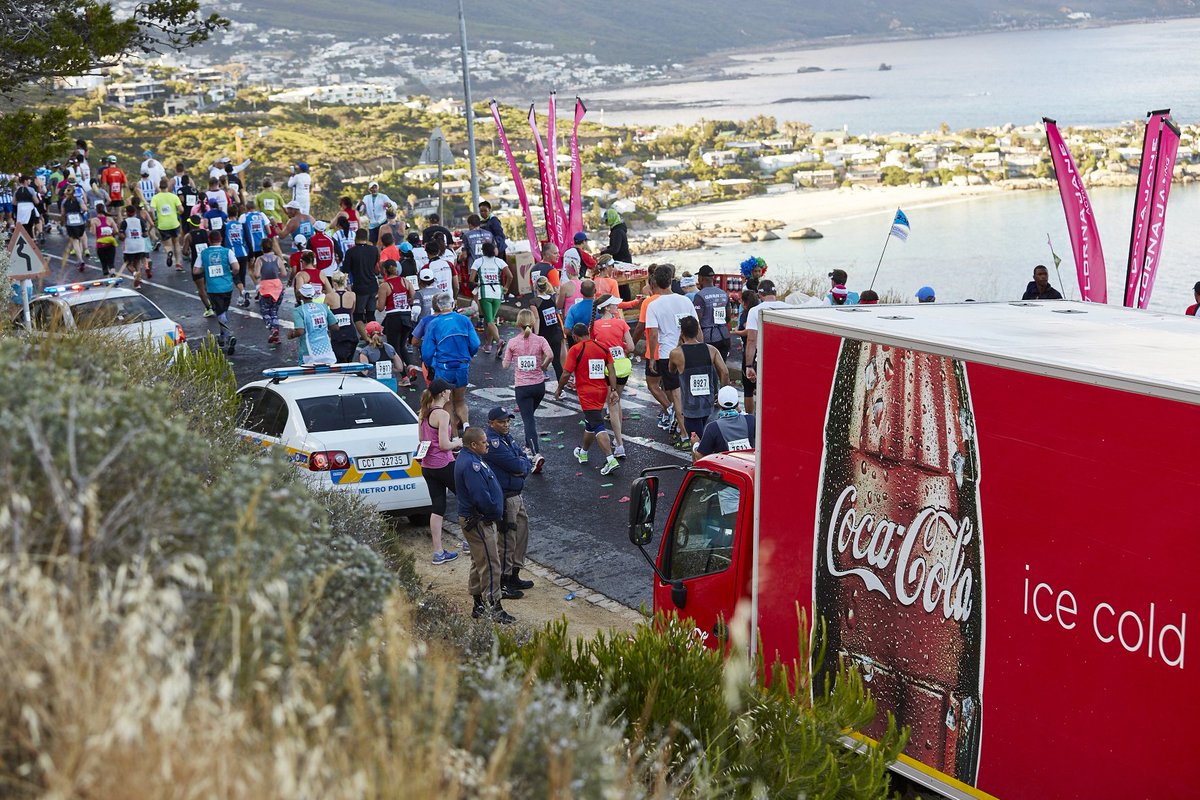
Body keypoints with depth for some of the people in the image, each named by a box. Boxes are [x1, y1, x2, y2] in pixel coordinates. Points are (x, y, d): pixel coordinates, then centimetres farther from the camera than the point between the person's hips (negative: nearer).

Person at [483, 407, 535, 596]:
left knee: (521, 533, 19)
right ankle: (501, 585, 3)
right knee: (506, 540, -5)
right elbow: (515, 465, -23)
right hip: (503, 499, -10)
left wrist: (522, 465, -12)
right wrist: (524, 464, -3)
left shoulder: (506, 438, 13)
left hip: (516, 496, 10)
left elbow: (525, 461, 10)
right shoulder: (492, 442, -19)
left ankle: (514, 576, 31)